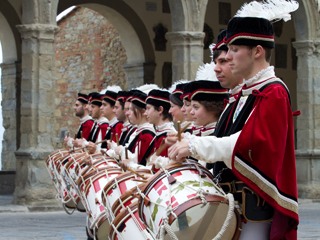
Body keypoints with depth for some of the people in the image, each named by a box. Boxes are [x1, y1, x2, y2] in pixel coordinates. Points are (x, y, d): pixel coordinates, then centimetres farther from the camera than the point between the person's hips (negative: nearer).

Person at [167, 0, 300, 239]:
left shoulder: (274, 93, -12)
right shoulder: (247, 93, 17)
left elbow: (254, 144, -24)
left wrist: (195, 146, -23)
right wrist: (187, 142, 6)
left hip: (256, 200, -9)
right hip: (235, 198, 9)